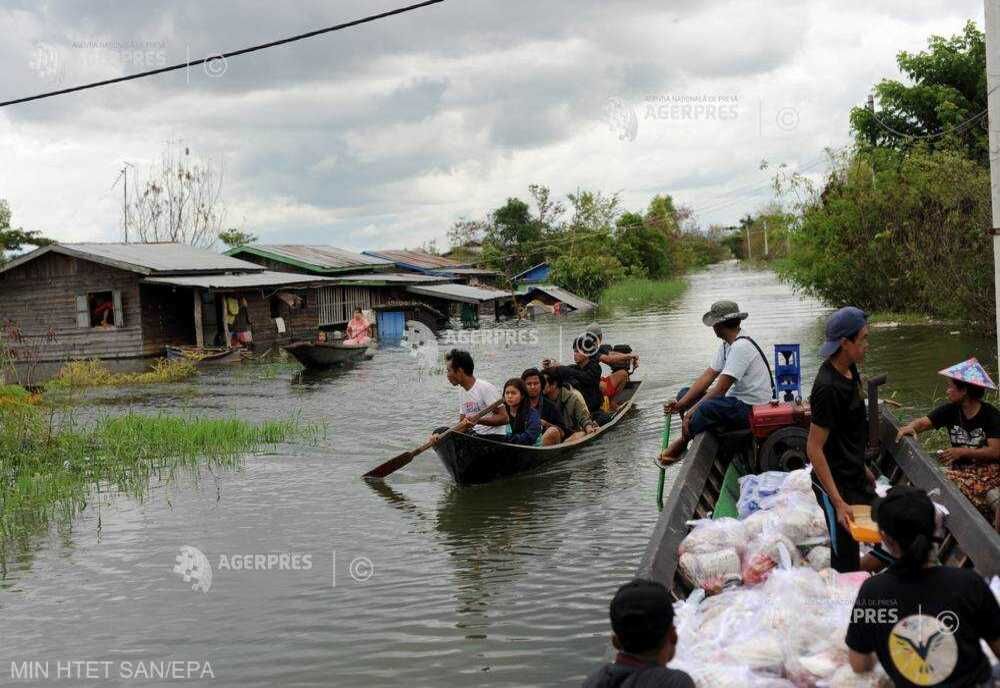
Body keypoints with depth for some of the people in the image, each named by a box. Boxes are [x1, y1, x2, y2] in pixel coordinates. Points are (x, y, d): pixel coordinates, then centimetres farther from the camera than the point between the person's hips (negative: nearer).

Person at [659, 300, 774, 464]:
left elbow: (721, 388, -23)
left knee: (706, 407, -35)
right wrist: (680, 404, -5)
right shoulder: (726, 345, 9)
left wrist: (692, 410, -18)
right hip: (738, 401, 10)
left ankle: (681, 443, -11)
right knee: (684, 393, 8)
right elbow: (708, 376, 5)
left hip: (753, 409, -10)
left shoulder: (741, 347, -21)